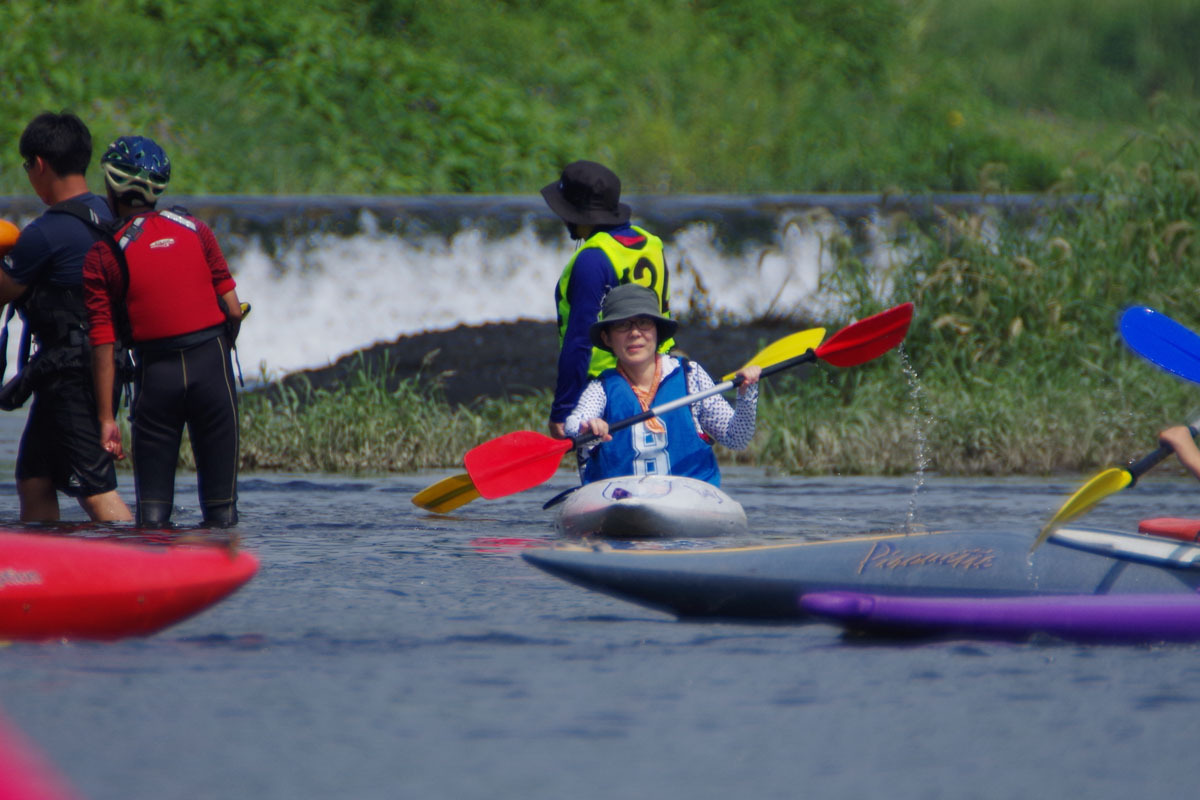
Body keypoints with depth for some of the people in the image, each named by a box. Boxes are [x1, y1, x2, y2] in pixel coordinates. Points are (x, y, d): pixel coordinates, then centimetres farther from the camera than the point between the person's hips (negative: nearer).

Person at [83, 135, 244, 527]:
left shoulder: (102, 256, -2)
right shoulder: (194, 229, 5)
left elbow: (103, 346, -6)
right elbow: (232, 309, 2)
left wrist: (106, 419, -4)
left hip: (156, 373, -1)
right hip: (210, 363, 2)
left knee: (152, 506, 5)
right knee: (220, 501, 6)